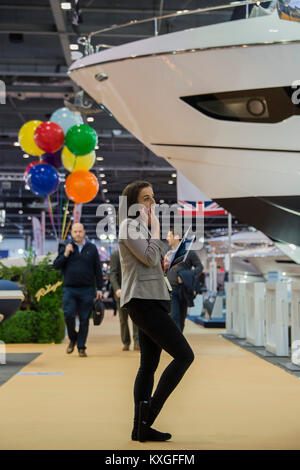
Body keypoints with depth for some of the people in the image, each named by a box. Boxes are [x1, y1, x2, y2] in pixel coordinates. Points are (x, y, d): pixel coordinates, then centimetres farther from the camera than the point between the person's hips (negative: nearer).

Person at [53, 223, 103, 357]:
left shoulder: (92, 248, 8)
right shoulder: (65, 247, 8)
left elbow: (98, 270, 9)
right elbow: (56, 265, 4)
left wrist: (99, 289, 4)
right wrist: (65, 254, -11)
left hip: (87, 290, 0)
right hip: (69, 289, 0)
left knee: (84, 319, 0)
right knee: (68, 316, -12)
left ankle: (81, 347, 8)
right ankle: (72, 339, 15)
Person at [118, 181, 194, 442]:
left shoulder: (141, 226, 23)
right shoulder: (130, 225, -8)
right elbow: (150, 257, -18)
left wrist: (163, 263, 11)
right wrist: (155, 228, -7)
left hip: (151, 301, 11)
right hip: (143, 301, -11)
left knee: (149, 365, 8)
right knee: (184, 355, -14)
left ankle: (141, 427, 10)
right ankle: (150, 411, -11)